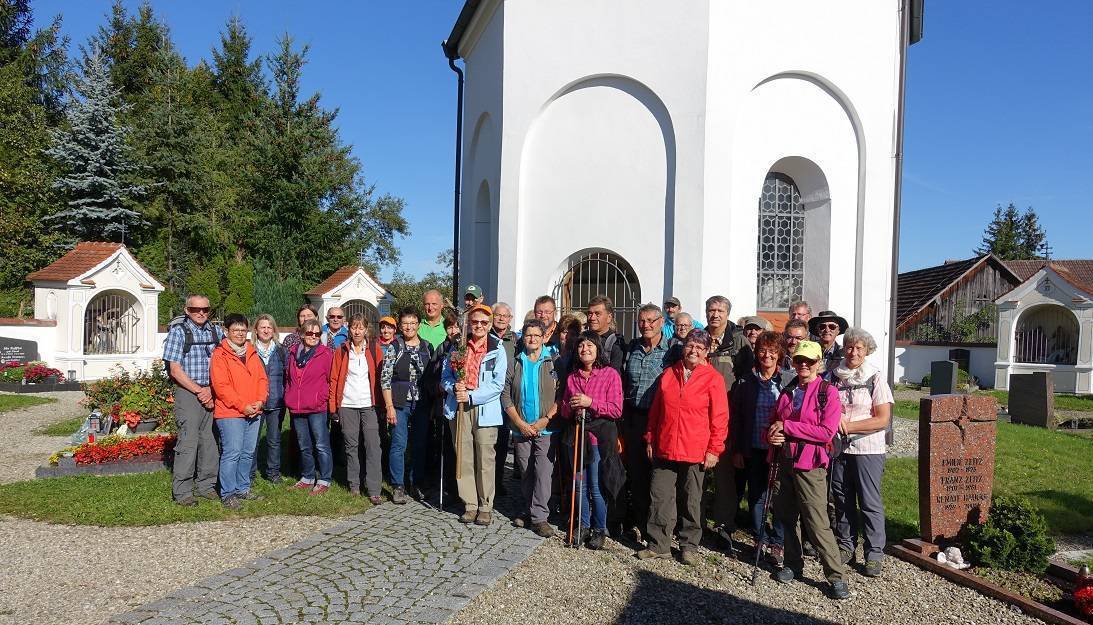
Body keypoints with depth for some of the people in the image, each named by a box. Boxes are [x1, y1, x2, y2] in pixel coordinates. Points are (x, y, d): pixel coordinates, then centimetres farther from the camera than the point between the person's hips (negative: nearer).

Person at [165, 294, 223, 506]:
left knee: (210, 441, 9)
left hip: (212, 393, 4)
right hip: (188, 393, -4)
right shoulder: (178, 331, -3)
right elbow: (175, 370, -7)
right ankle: (182, 492, 4)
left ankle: (206, 486, 21)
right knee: (188, 441, -6)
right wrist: (200, 391, -8)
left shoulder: (216, 332, 9)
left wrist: (212, 391, -3)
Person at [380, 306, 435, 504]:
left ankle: (416, 483, 24)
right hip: (400, 403, -3)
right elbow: (385, 378, -6)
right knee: (399, 445, -2)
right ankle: (398, 487, 9)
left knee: (420, 445, 10)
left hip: (422, 404, 3)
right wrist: (390, 406, -11)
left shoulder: (427, 347, 7)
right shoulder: (394, 347, -3)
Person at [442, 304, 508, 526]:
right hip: (459, 408, 3)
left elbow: (498, 384, -7)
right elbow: (445, 376, 13)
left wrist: (471, 396, -14)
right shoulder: (457, 347, 10)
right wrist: (454, 387, -9)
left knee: (485, 460, -1)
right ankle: (470, 505, 16)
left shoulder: (497, 350, -1)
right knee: (464, 459, 6)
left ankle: (485, 507, 11)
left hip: (484, 409, -3)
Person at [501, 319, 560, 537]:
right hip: (521, 428, 3)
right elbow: (505, 396, 5)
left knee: (543, 472, -7)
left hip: (546, 429, -3)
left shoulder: (554, 362, 1)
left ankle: (539, 517, -1)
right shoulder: (515, 363, 9)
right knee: (525, 472, 10)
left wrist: (546, 419, -12)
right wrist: (520, 423, -5)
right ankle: (528, 511, 24)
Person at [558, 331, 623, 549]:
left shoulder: (610, 374, -5)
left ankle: (599, 529, 17)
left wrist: (590, 403, -18)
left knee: (597, 488, 0)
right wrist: (570, 407, -6)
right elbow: (563, 411, 17)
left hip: (600, 437, -5)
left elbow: (616, 409, -9)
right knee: (580, 485, 12)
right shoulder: (572, 376, 11)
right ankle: (583, 526, 27)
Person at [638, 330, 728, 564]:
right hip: (664, 449, 4)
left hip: (695, 453, -3)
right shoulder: (668, 375, 7)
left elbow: (720, 418, -5)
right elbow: (655, 410, 13)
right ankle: (658, 544, 17)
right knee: (659, 497, 6)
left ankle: (689, 546, 23)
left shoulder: (713, 379, -4)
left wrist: (714, 450, -8)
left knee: (691, 501, 9)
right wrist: (650, 439, 12)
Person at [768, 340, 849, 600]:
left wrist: (786, 426, -16)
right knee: (786, 515, 13)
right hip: (785, 461, 6)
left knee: (817, 522, -7)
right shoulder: (787, 391, 12)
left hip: (810, 465, -6)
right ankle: (793, 564, 29)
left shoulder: (828, 392, -6)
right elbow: (774, 423, 20)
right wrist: (772, 434, -5)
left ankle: (837, 576, 4)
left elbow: (827, 432, -16)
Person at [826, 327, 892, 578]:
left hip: (868, 449, -3)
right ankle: (845, 546, 26)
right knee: (842, 500, 11)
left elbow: (883, 420, -9)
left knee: (870, 502, 1)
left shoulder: (876, 378, -5)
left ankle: (874, 554, 12)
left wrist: (849, 426, -14)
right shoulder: (833, 376, 5)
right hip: (838, 447, 4)